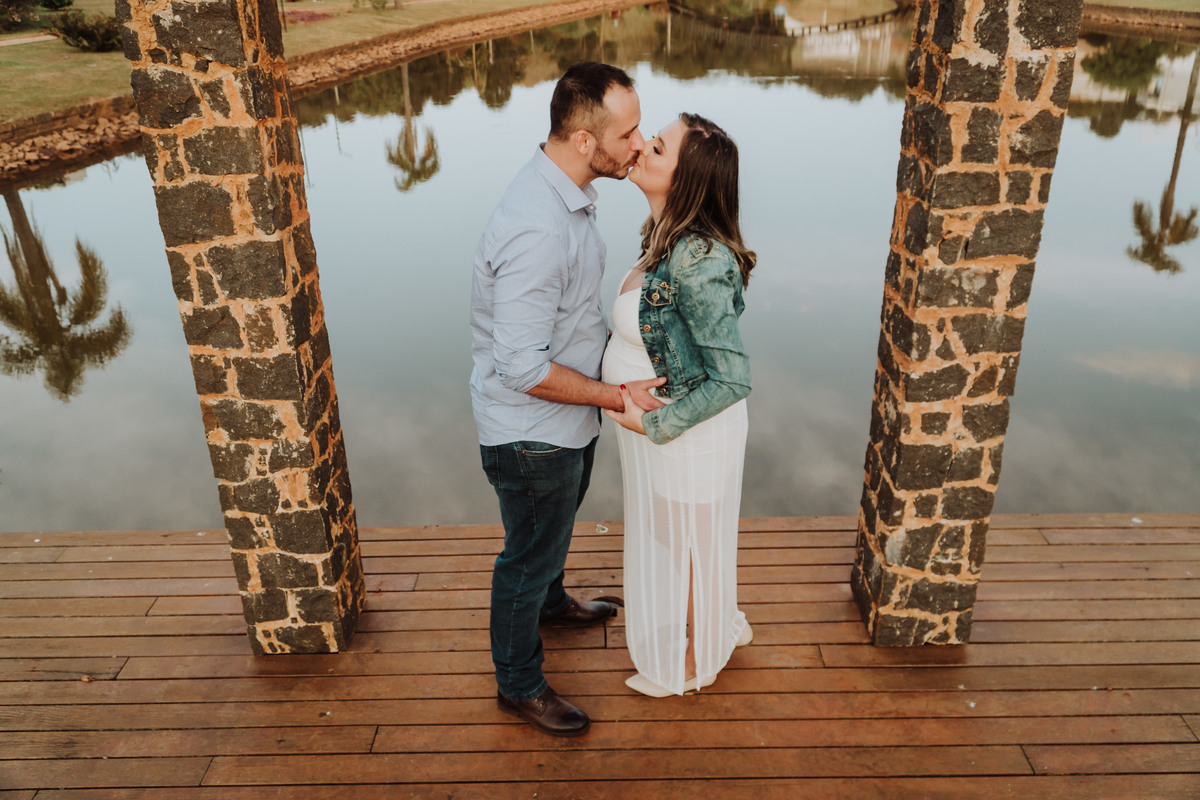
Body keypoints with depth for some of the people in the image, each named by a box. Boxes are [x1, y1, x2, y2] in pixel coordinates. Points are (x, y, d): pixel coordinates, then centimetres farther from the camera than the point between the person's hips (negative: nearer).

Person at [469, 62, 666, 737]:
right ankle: (520, 684, 35)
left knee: (557, 525, 32)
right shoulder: (537, 230, -35)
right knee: (529, 555, 12)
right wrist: (618, 397, -22)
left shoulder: (569, 194, -1)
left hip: (566, 422, 9)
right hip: (531, 435, -9)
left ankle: (551, 602, 61)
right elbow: (525, 369, -32)